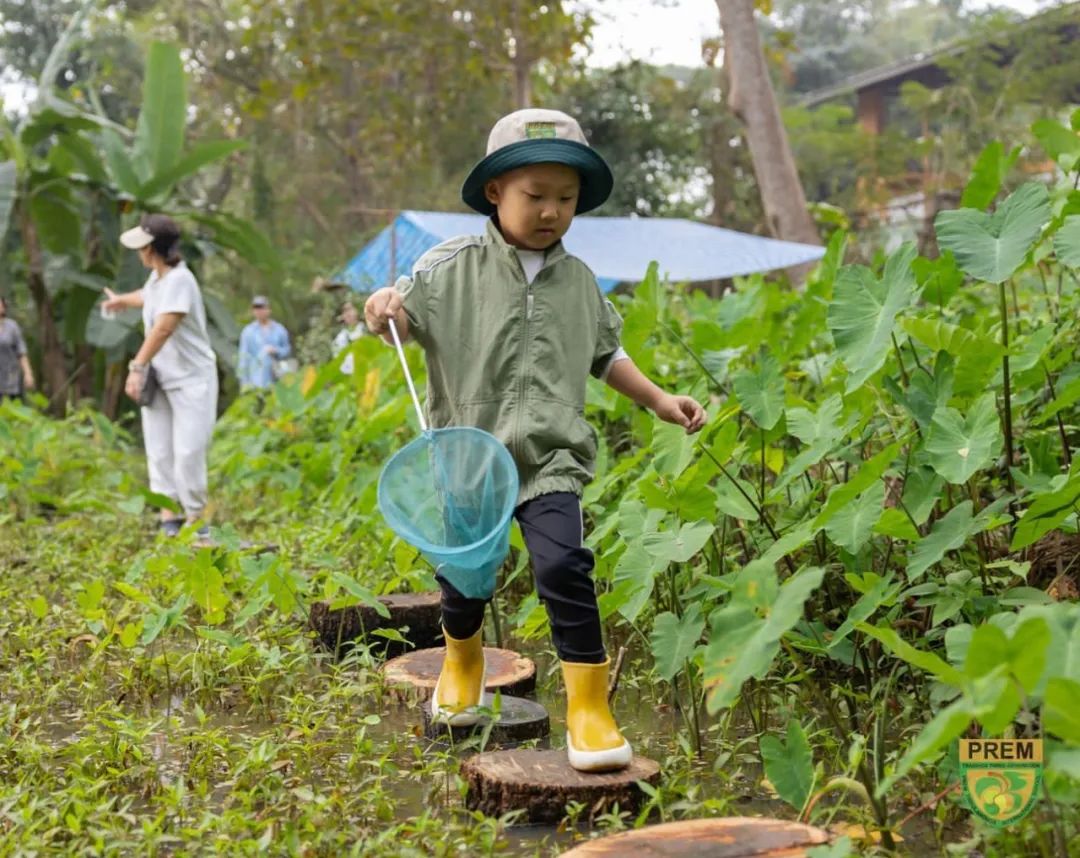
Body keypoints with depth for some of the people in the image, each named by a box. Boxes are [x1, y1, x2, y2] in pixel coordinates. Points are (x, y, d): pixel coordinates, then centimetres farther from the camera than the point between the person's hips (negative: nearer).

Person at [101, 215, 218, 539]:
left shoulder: (178, 279, -21)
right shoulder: (157, 276, 5)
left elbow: (164, 328, -32)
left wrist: (137, 367, -37)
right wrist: (123, 300, 53)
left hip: (191, 378, -8)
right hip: (159, 377, 8)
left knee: (188, 451, -10)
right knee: (159, 448, 4)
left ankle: (195, 515, 2)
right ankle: (169, 513, 9)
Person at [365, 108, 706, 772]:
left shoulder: (579, 281, 7)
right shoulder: (454, 267, -4)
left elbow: (605, 353, 22)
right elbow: (403, 316, -5)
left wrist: (658, 400, 17)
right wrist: (383, 310, -28)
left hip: (550, 458, 1)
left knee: (564, 567, -19)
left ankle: (590, 709, -5)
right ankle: (463, 658, 47)